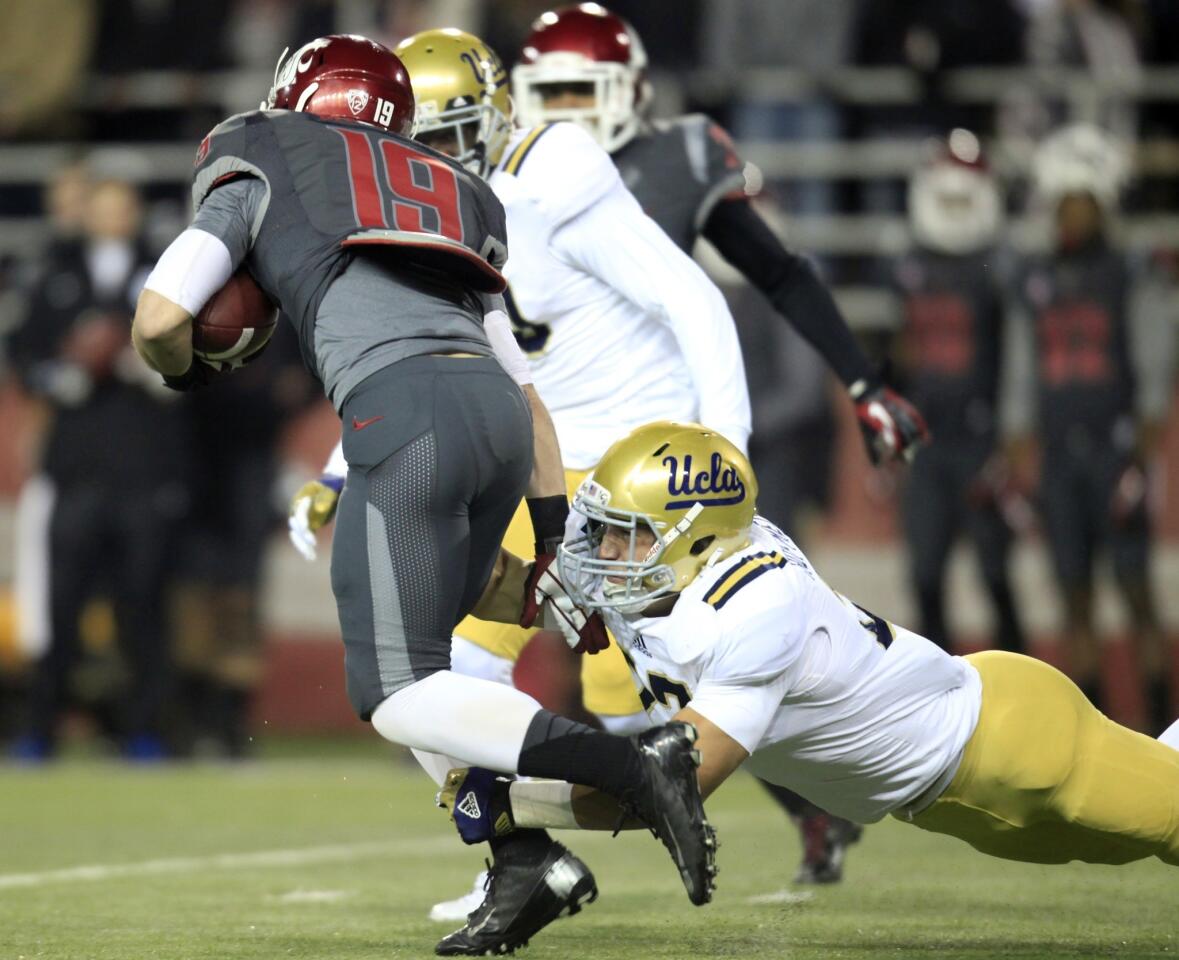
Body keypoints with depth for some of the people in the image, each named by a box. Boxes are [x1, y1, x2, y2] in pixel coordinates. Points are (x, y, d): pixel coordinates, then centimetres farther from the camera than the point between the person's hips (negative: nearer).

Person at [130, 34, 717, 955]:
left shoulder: (255, 179, 18)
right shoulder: (448, 201, 32)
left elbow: (158, 323, 7)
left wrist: (187, 373, 30)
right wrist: (558, 540, 28)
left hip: (404, 413, -6)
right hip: (500, 411, 6)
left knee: (397, 693, -4)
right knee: (408, 654, 20)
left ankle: (635, 764, -18)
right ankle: (525, 856, 6)